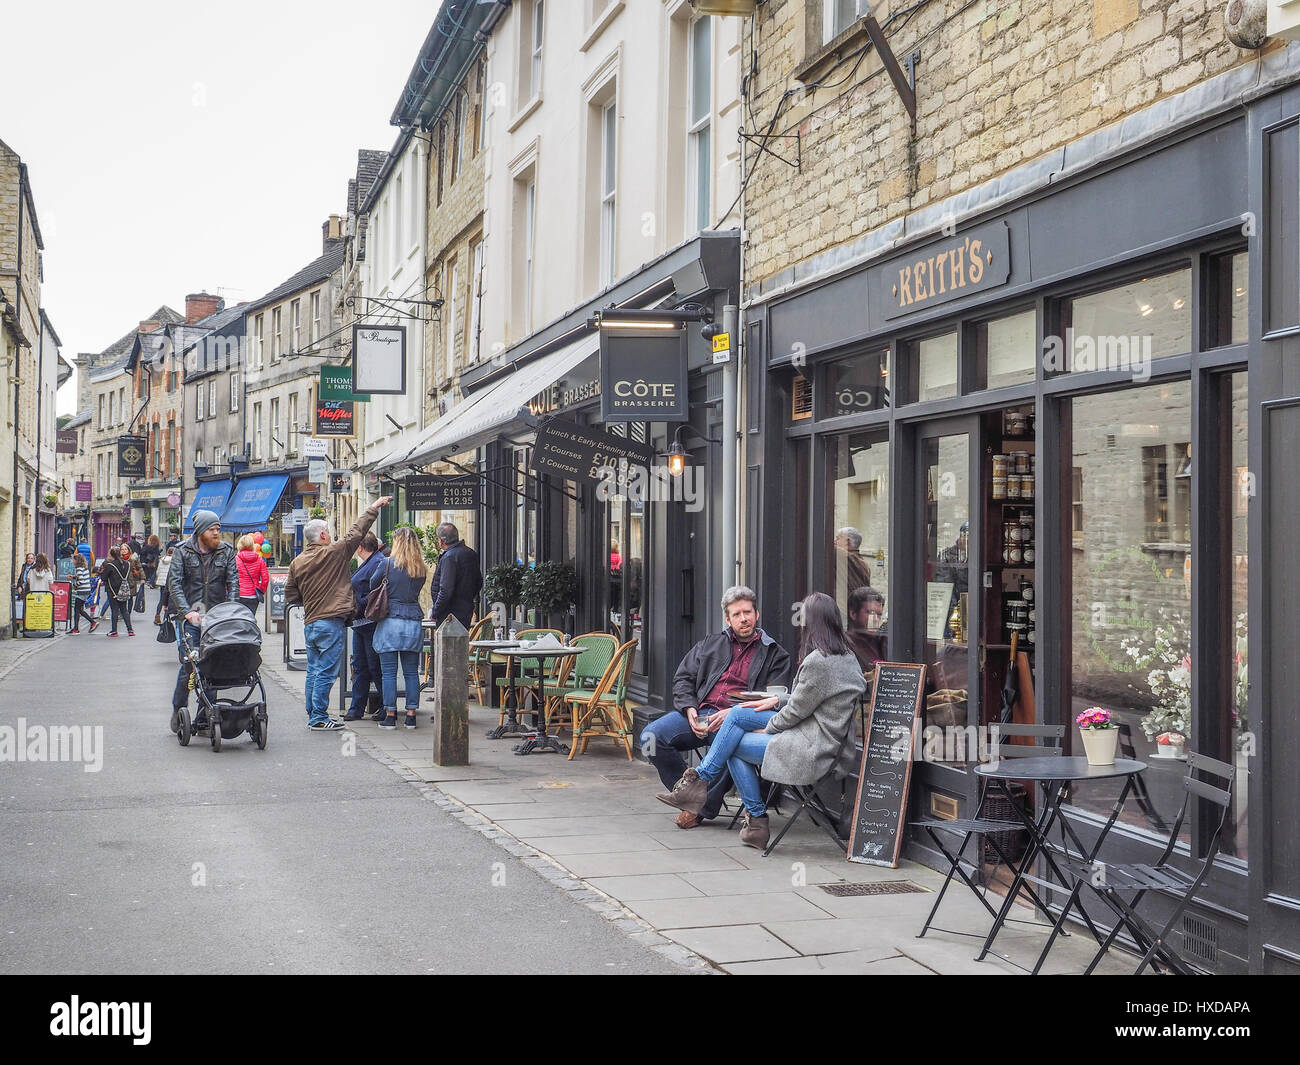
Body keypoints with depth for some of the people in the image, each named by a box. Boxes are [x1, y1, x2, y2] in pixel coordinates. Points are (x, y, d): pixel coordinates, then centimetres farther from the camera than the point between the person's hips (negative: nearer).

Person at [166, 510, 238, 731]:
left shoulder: (226, 552, 7)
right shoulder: (182, 552, 0)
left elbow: (233, 582, 1)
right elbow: (174, 584, -8)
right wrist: (187, 611, -21)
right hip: (189, 617, -2)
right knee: (189, 664, -7)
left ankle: (203, 718, 7)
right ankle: (178, 711, 13)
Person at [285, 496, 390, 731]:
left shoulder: (297, 563, 8)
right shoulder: (334, 552, -8)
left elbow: (290, 596, 11)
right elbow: (357, 531, -1)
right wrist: (374, 507, 8)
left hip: (310, 623, 7)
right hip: (331, 623, -6)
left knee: (314, 671, 14)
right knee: (325, 672, -4)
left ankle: (313, 715, 20)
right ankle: (319, 718, -3)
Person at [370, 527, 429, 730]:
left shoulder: (388, 564, -5)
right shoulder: (422, 570, 5)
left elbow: (372, 585, 5)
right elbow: (416, 591, 10)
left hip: (390, 622, -3)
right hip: (413, 622, 3)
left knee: (389, 672, 1)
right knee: (411, 672, 8)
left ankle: (390, 716, 2)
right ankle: (411, 715, 9)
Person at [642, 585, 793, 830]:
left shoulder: (775, 654, 12)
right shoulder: (710, 644, 25)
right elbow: (682, 679, 19)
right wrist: (689, 709, -3)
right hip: (699, 712, 4)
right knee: (651, 736, -21)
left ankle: (703, 807, -18)